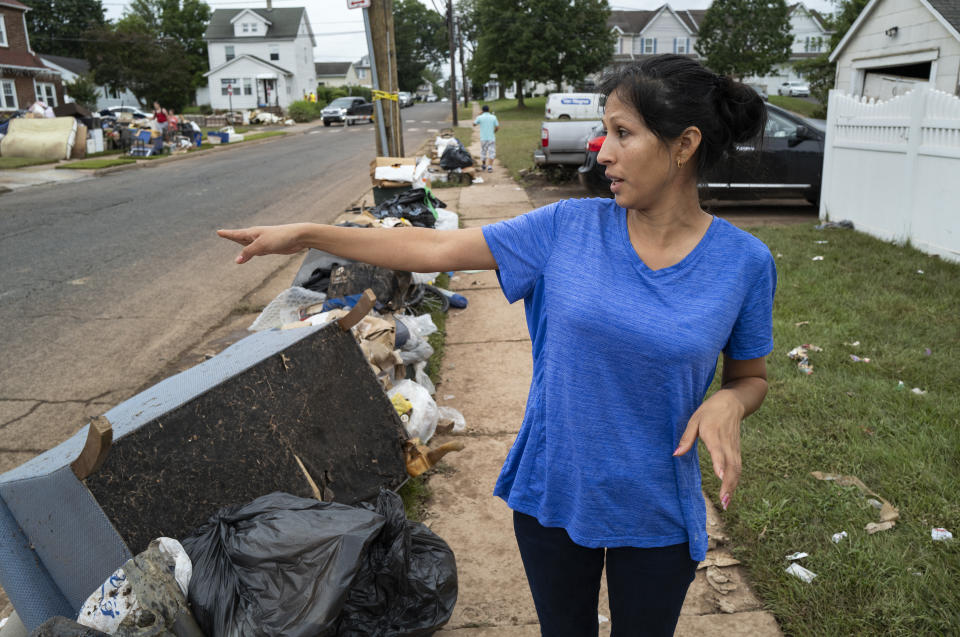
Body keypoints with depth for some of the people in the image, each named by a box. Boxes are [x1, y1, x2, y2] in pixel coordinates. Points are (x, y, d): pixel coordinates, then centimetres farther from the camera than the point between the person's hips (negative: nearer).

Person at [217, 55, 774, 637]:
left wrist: (729, 402, -21)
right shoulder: (569, 227, -10)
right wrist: (307, 234, -9)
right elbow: (437, 248, -8)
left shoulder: (743, 261, -11)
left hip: (655, 512, -1)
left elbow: (751, 376, 3)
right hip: (552, 491, 1)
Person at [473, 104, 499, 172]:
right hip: (492, 138, -1)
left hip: (483, 138, 1)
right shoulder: (493, 117, -1)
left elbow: (474, 124, 11)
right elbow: (497, 127, 0)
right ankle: (489, 167, -13)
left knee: (483, 151, 17)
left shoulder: (480, 117, -5)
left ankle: (484, 165, 31)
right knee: (491, 153, 1)